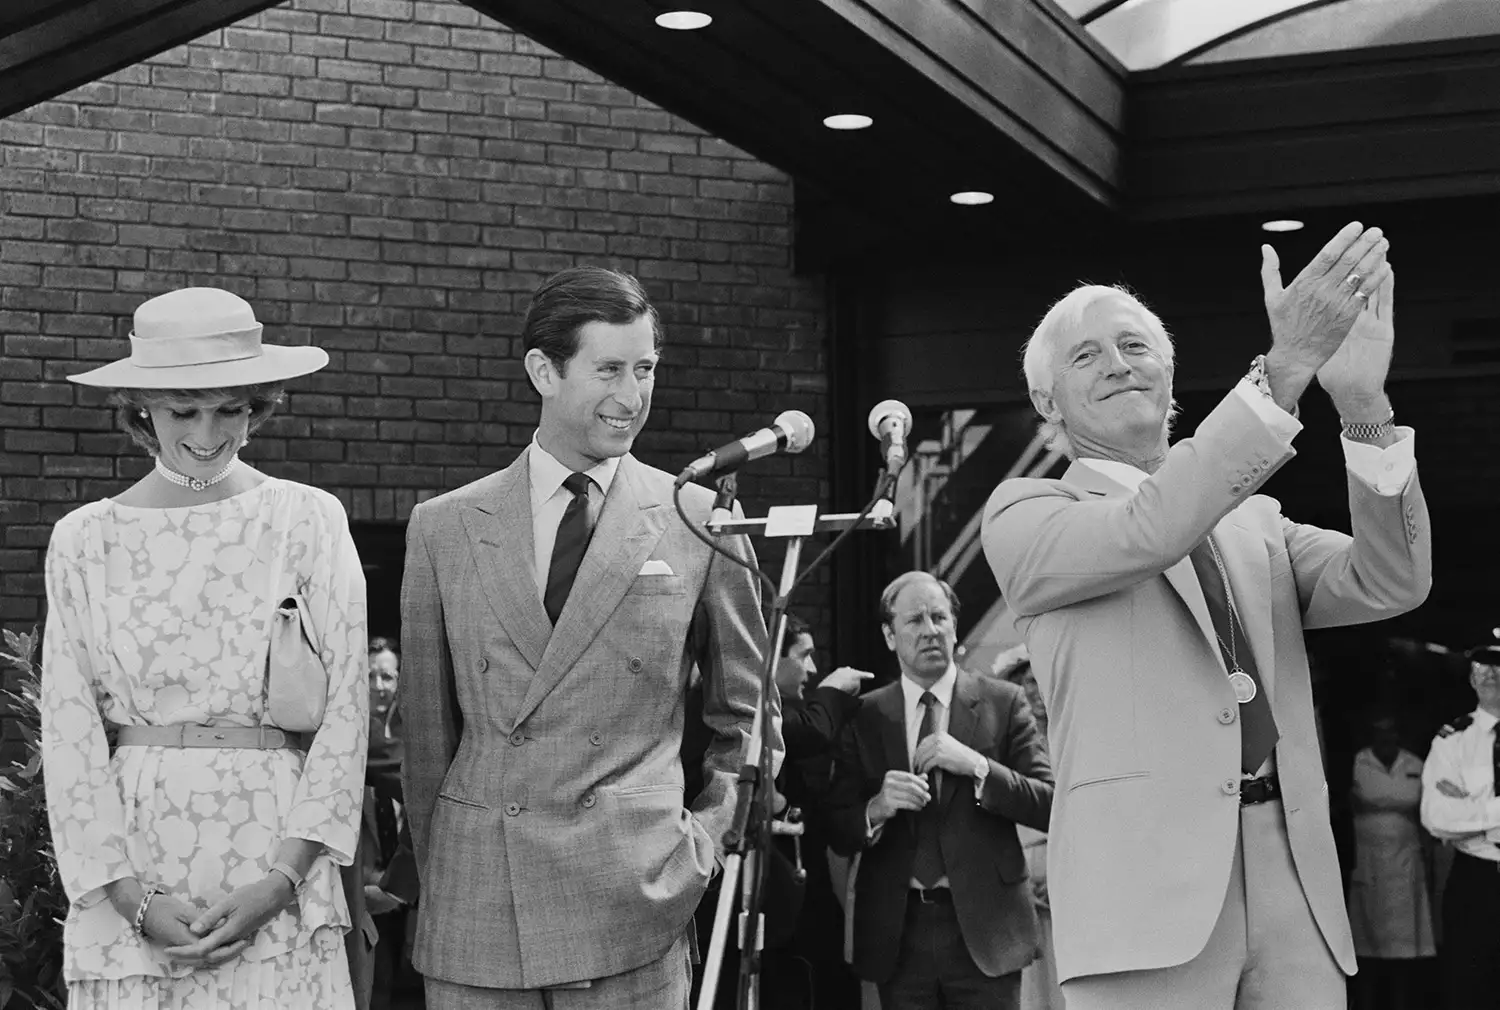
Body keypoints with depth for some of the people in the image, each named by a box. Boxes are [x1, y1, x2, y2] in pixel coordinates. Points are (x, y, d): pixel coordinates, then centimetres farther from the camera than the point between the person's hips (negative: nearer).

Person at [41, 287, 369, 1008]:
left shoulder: (308, 519, 1)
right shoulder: (84, 538, 6)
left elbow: (345, 709, -2)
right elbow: (69, 732, 3)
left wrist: (281, 881, -10)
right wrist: (132, 897, -7)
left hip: (276, 854, -1)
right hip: (129, 867, 1)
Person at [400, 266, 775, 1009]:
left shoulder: (700, 522, 2)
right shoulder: (443, 528, 5)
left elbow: (746, 716, 11)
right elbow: (427, 727, 9)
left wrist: (704, 841, 2)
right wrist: (437, 877, 9)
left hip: (633, 900, -1)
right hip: (473, 912, 1)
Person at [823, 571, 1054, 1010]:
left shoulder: (1003, 702, 3)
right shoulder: (865, 716, 6)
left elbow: (1051, 805, -2)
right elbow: (838, 834, 4)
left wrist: (976, 766, -14)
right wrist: (877, 808, -17)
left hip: (983, 925, -1)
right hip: (898, 931, 1)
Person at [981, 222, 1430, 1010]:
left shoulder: (1256, 524, 20)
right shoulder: (1023, 514, 6)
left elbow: (1390, 584, 3)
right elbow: (1149, 530, -14)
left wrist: (1364, 404, -11)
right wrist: (1285, 366, -20)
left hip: (1297, 884, 4)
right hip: (1147, 889, -4)